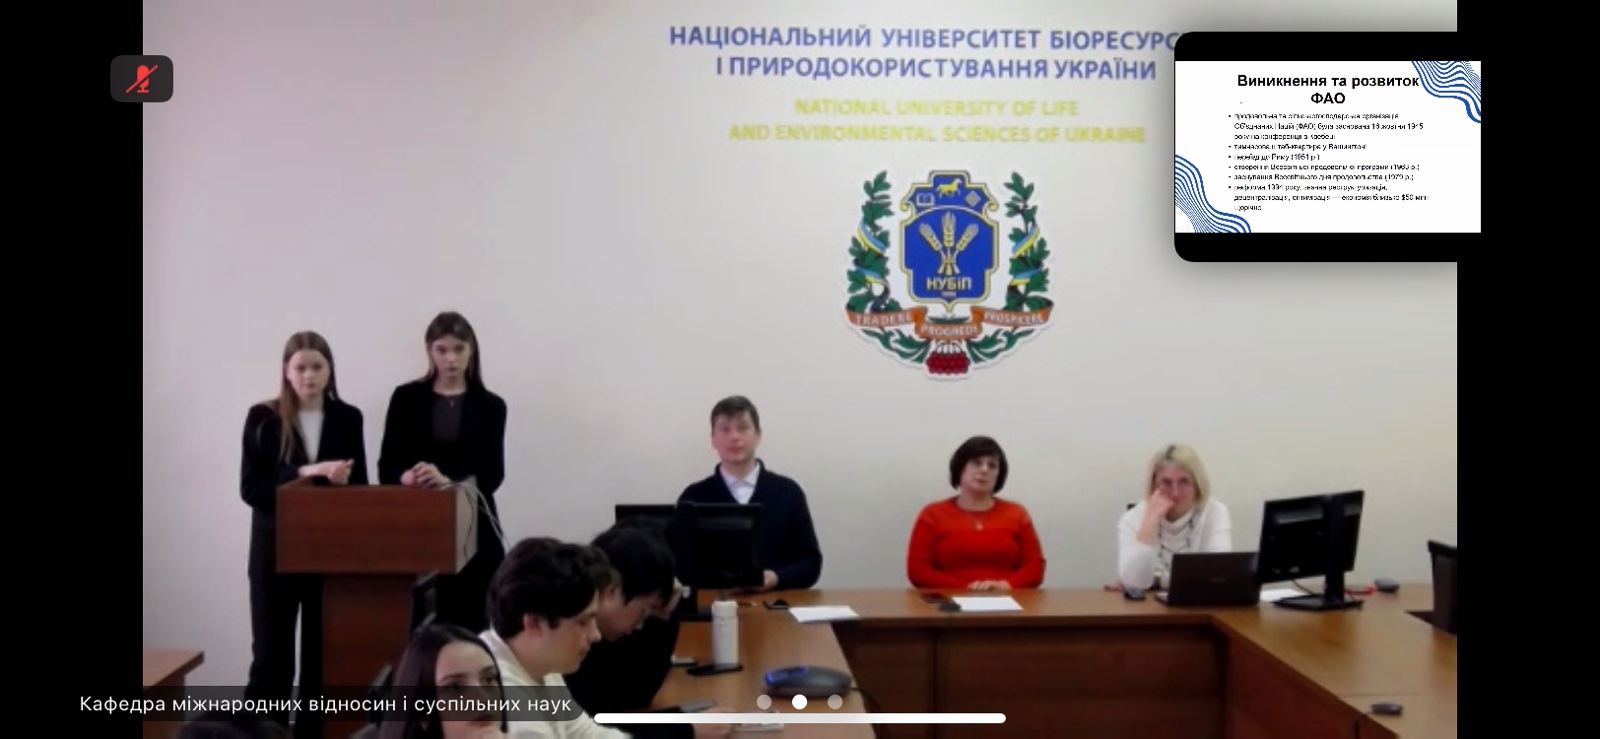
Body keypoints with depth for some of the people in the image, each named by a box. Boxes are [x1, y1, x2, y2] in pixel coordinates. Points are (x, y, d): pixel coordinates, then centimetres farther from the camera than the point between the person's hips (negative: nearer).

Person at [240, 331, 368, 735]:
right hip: (275, 551, -2)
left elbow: (360, 485, 8)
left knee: (323, 656, 6)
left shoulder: (348, 418, 4)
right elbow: (250, 488, -7)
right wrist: (302, 473, -19)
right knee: (271, 657, 2)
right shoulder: (262, 418, -1)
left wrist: (342, 481, -15)